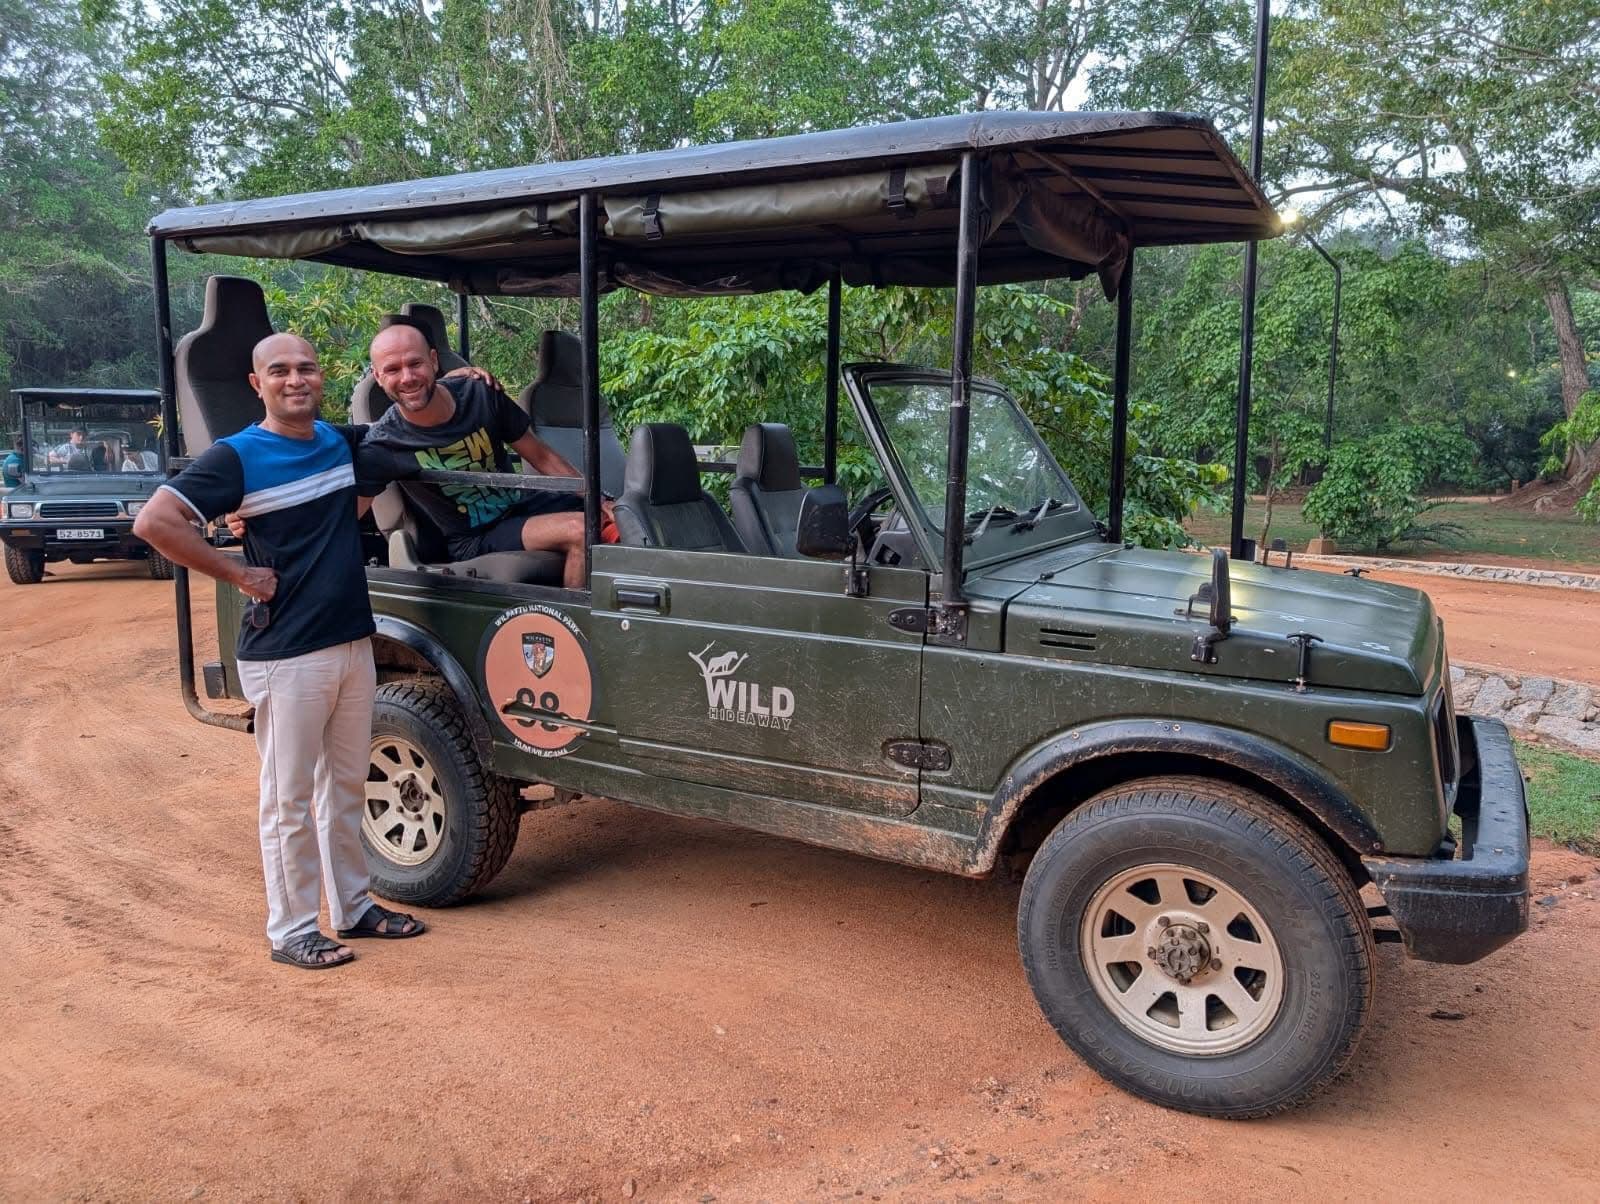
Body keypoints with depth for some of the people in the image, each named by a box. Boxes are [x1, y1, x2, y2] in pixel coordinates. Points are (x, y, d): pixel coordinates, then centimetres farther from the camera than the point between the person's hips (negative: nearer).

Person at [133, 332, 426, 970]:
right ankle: (291, 930, 17)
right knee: (289, 800, 4)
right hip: (285, 655, -6)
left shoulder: (342, 441, 8)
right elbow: (153, 522, -17)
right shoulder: (237, 456, -10)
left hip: (354, 643, 7)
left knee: (346, 787, 17)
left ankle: (353, 906, 31)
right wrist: (237, 572, -16)